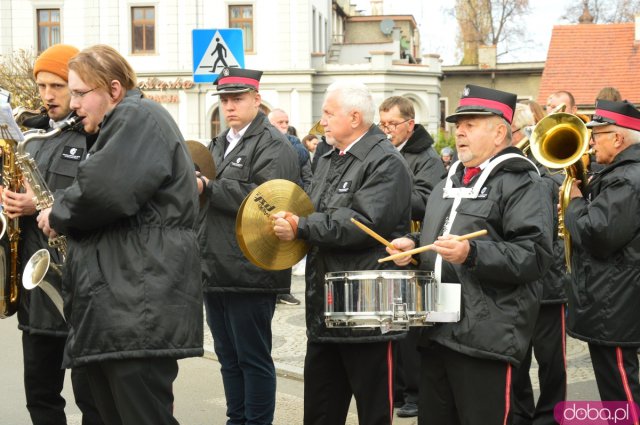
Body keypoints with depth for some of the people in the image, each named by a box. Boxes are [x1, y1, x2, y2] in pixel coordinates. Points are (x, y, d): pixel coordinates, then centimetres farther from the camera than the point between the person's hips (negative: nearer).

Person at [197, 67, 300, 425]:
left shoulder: (273, 146, -7)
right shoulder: (220, 145, 20)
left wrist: (208, 188, -19)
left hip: (249, 273, -8)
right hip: (216, 272, 8)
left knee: (253, 357, 0)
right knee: (228, 356, 16)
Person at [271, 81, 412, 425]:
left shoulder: (385, 163, -11)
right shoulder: (328, 161, 18)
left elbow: (366, 223, -24)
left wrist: (301, 228, -20)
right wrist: (290, 223, -1)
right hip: (324, 307, 9)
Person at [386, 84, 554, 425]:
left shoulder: (522, 184, -8)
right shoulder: (449, 183, 19)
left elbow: (535, 255, -19)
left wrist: (472, 254, -29)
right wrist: (413, 244, 9)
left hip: (486, 337, -8)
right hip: (436, 331, 8)